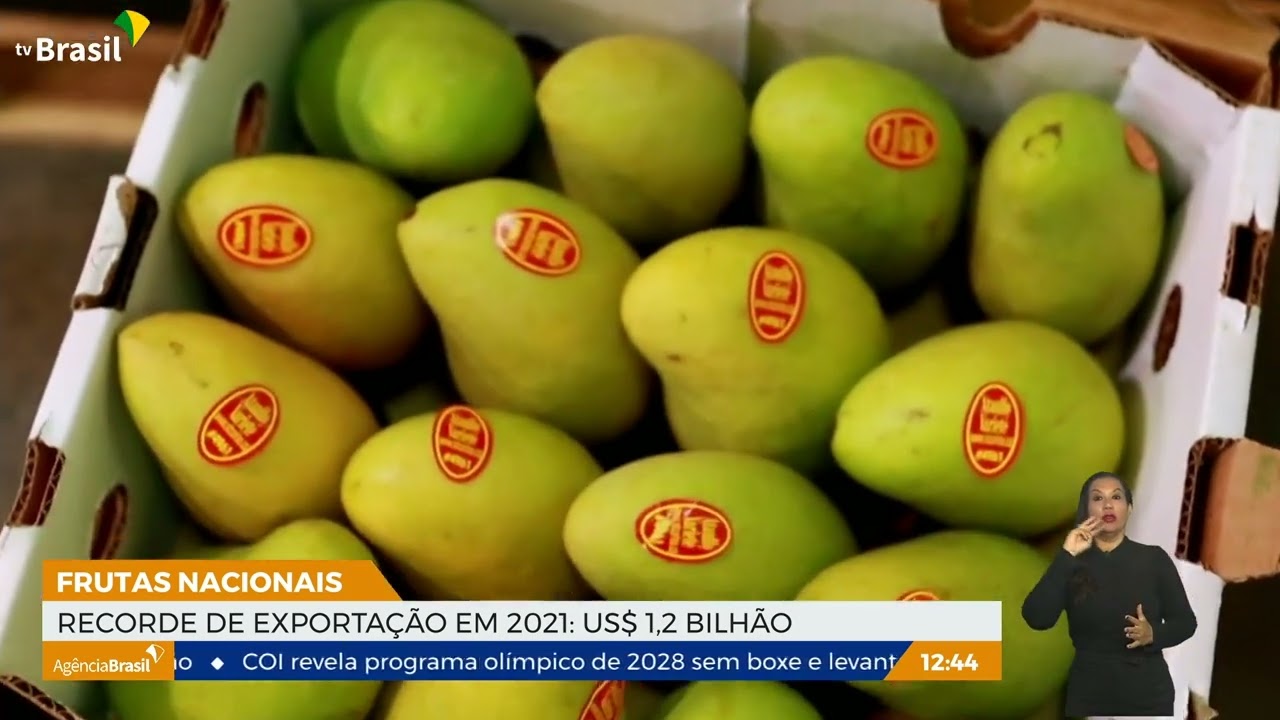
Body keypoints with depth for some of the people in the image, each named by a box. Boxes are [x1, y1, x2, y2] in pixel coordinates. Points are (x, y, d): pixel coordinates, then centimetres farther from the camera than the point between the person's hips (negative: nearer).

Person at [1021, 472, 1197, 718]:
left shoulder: (1154, 559, -1)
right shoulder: (1072, 564, -1)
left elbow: (1186, 622, 4)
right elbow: (1036, 619, -15)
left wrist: (1153, 634, -16)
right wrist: (1066, 556, -17)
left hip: (1147, 693, 0)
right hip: (1089, 693, 0)